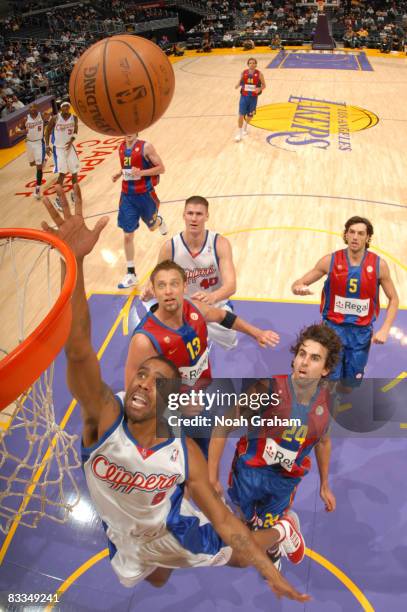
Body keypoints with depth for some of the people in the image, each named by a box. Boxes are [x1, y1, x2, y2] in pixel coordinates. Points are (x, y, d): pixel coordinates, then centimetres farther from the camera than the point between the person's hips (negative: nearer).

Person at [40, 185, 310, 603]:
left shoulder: (185, 453, -32)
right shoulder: (103, 417, -36)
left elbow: (223, 519, -19)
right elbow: (78, 349, -54)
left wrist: (270, 573, -19)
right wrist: (74, 260, -69)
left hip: (173, 530, -1)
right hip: (126, 540, 2)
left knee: (240, 556, 17)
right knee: (158, 581, 30)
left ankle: (279, 532, 48)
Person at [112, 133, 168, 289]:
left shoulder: (146, 147, -14)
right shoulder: (121, 148, 3)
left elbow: (161, 168, -14)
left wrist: (141, 173, -26)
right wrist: (119, 174, 1)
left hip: (145, 194, -4)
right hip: (127, 196, 4)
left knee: (152, 226, 20)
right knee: (127, 236, 0)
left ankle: (159, 221, 61)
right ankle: (131, 274, 9)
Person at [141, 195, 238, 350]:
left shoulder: (220, 243, -22)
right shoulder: (169, 247, -19)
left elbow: (231, 285, -30)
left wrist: (212, 297, -54)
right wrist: (150, 291, -33)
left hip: (216, 306, 0)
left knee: (229, 342, -5)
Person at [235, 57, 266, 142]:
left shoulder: (259, 74, -6)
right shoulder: (244, 73, -2)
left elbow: (264, 85, 1)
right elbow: (240, 81, 11)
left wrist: (259, 89, -21)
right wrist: (238, 85, -13)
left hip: (253, 97, 0)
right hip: (244, 96, 0)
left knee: (250, 115, 15)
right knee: (241, 115, -9)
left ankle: (245, 128, 45)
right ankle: (240, 133, 3)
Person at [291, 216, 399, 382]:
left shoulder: (379, 265, -7)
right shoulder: (330, 261, -9)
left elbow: (393, 299, 4)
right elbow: (297, 284, -4)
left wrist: (385, 329, -8)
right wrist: (299, 288, -30)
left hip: (362, 332, 1)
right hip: (333, 328, -1)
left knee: (352, 382, 13)